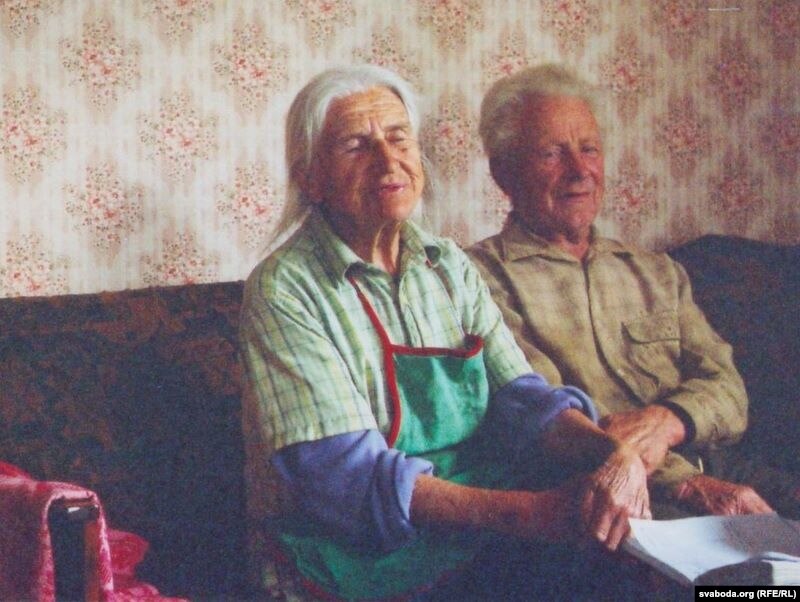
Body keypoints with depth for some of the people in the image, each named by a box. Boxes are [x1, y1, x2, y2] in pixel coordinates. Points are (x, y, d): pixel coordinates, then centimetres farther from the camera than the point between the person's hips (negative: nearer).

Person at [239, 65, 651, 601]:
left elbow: (520, 395, 1)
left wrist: (617, 454, -21)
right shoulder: (285, 289, -11)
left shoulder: (449, 266, 9)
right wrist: (535, 513, -29)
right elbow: (350, 476, -19)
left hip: (481, 553, 6)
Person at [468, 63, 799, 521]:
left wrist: (665, 420, -13)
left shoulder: (658, 274, 23)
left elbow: (726, 388, 12)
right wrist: (681, 482, -20)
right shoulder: (483, 277, 2)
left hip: (709, 479, 7)